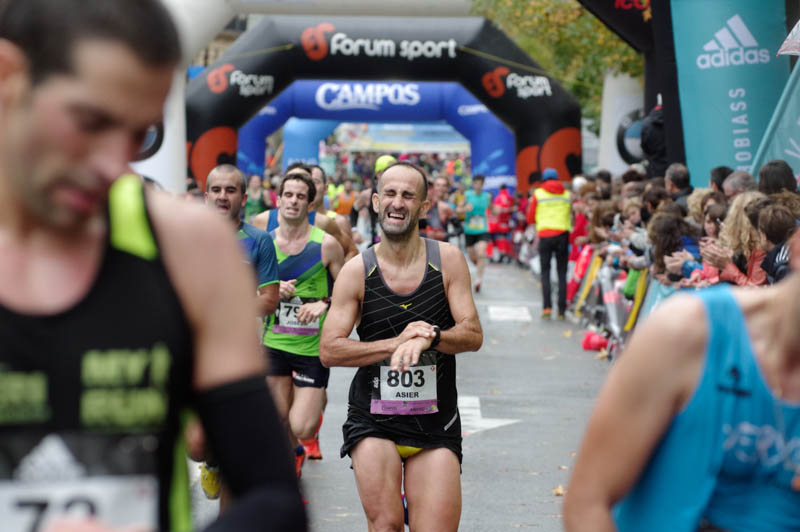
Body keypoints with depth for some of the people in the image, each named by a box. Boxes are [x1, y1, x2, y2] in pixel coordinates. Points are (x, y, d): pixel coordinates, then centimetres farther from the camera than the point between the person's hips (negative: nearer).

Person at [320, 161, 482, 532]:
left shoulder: (447, 260, 0)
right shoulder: (357, 271, -3)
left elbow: (473, 334, -4)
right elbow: (329, 351, -7)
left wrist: (429, 336, -25)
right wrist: (397, 343, -18)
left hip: (436, 424, 1)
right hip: (373, 421, -1)